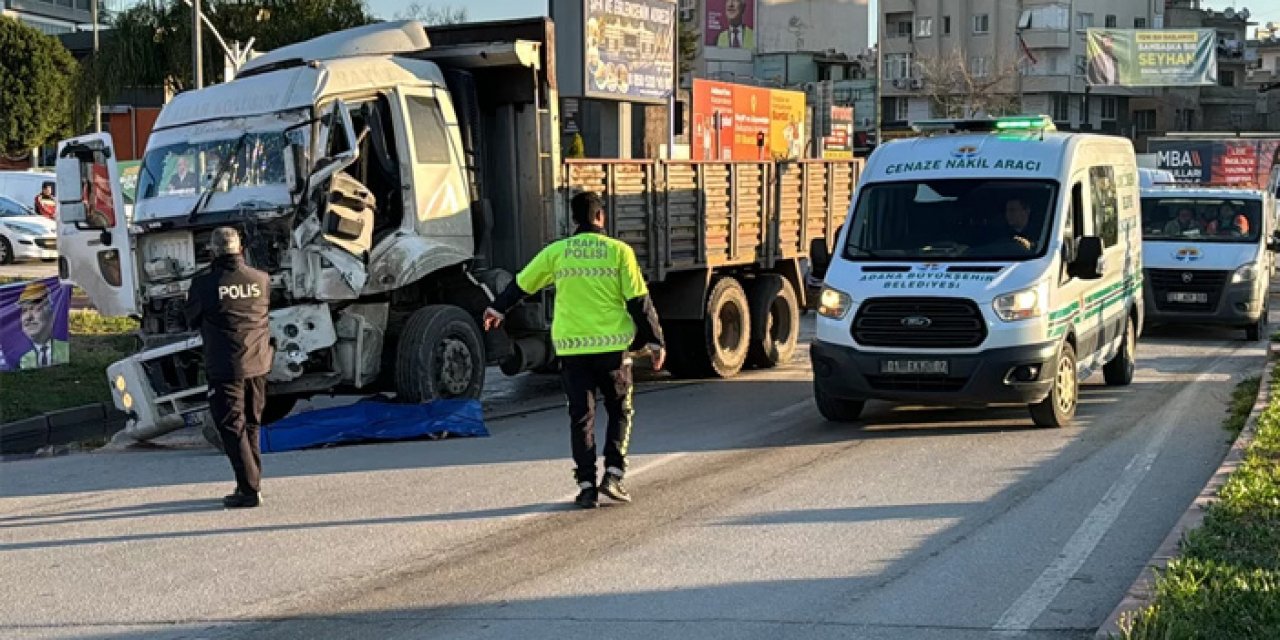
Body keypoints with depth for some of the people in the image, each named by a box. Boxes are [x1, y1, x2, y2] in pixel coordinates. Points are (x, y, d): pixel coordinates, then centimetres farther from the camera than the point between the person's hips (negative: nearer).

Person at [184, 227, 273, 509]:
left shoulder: (204, 284, -13)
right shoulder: (261, 280, -1)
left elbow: (192, 320, 2)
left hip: (224, 367, -5)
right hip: (258, 364, 5)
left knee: (232, 427, 1)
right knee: (251, 425, 18)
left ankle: (249, 490, -3)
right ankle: (252, 482, 24)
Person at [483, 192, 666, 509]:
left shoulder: (556, 252, 3)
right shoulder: (619, 251, -3)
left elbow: (522, 284, 15)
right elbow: (639, 302, -4)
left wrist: (498, 309, 33)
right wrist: (655, 341, 4)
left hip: (571, 346, 1)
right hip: (612, 345, -1)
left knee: (581, 416, 8)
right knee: (620, 411, 14)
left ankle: (587, 485, 4)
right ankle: (613, 474, 1)